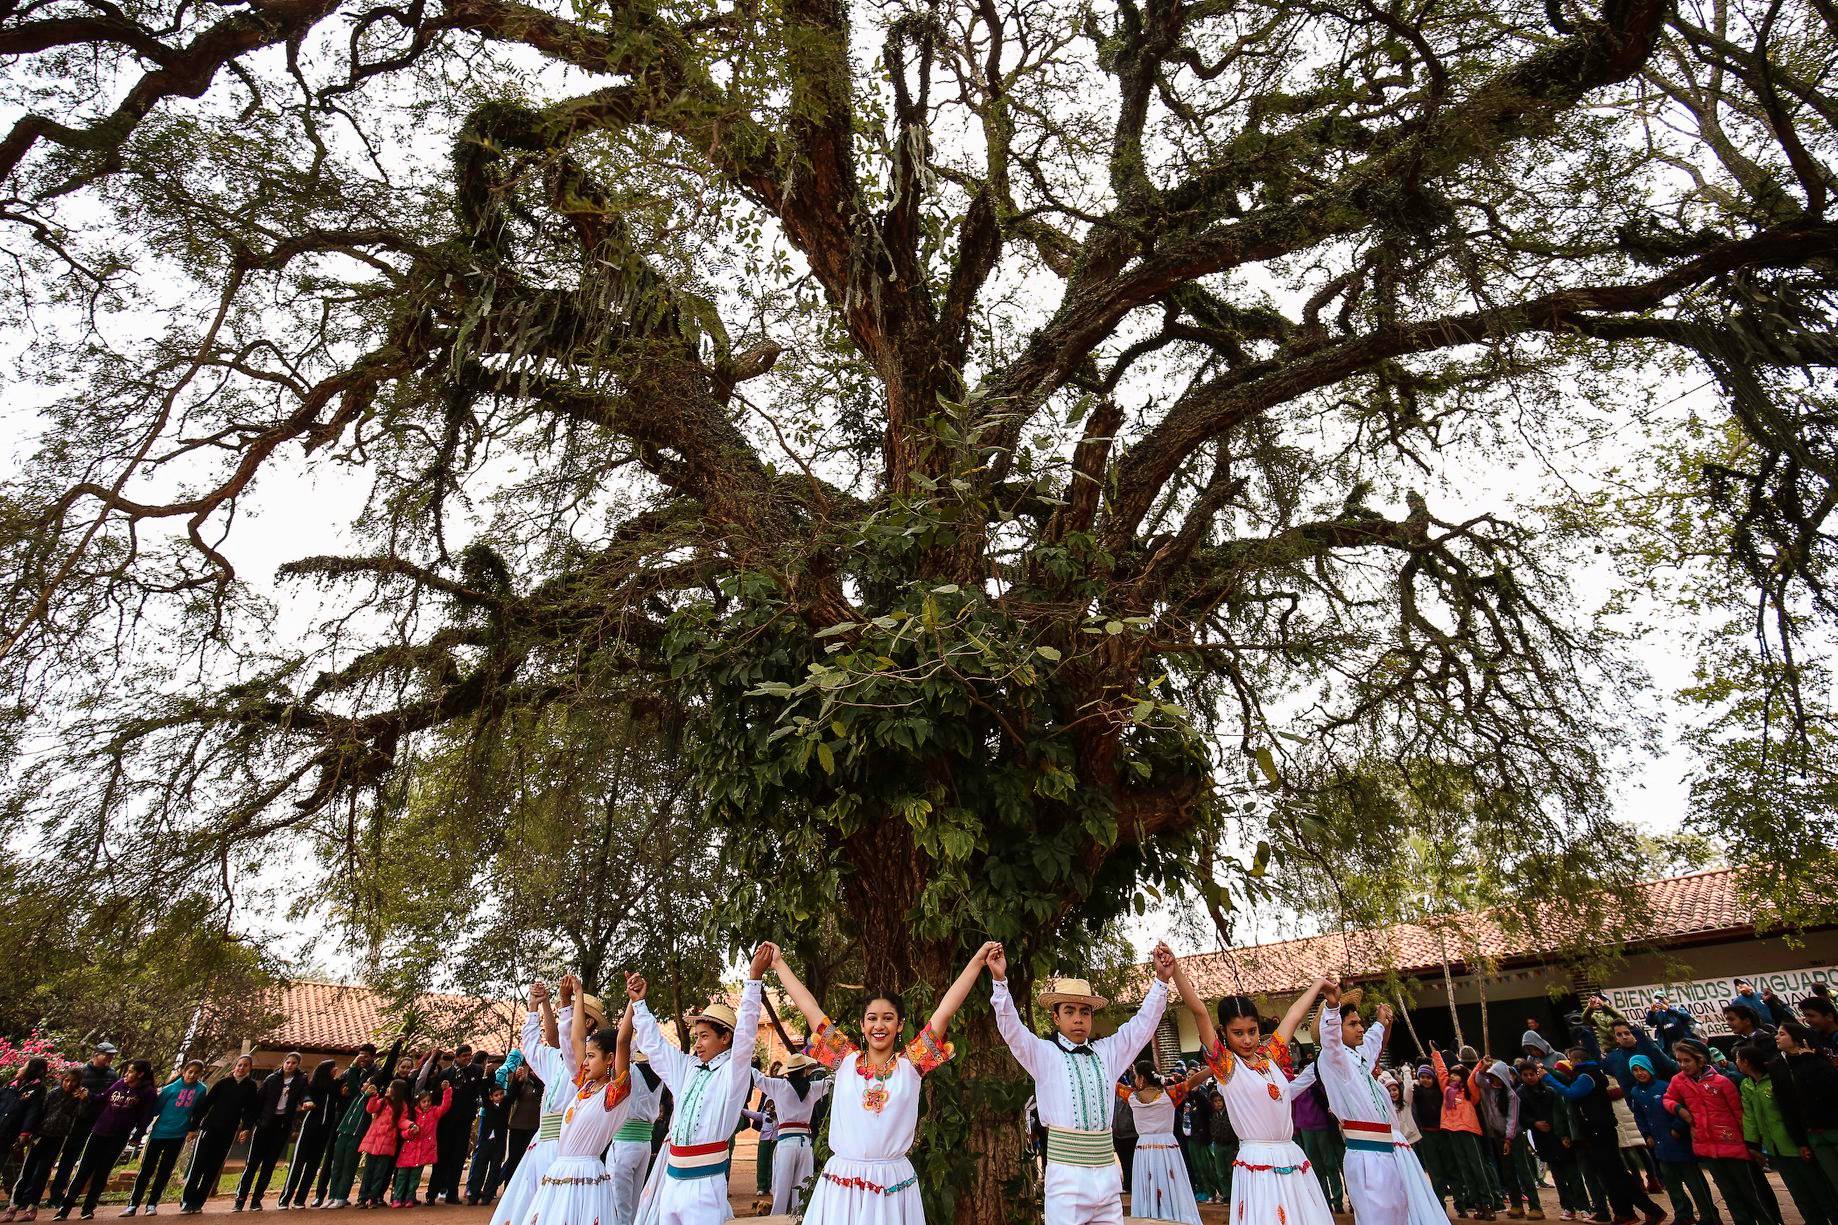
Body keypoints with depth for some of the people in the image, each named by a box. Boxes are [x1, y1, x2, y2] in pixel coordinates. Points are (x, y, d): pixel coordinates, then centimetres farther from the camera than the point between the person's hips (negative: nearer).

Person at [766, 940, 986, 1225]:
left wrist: (978, 961, -11)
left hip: (893, 1184, -1)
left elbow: (945, 1010, -6)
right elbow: (810, 1009, 7)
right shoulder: (846, 1060, 4)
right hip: (842, 1183, 1)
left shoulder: (911, 1063, 1)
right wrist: (779, 964, 10)